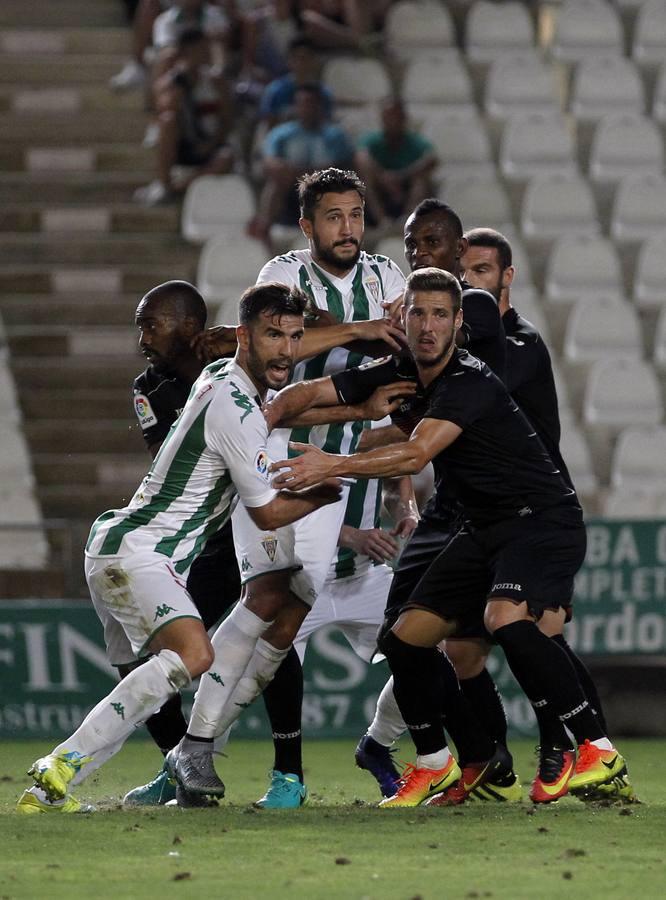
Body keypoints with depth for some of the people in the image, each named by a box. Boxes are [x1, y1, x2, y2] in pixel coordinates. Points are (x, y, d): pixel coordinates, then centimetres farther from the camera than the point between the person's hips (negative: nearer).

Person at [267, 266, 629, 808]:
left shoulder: (471, 383, -21)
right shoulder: (397, 375, 5)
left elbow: (415, 456, -32)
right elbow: (305, 394, 8)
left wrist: (333, 466, -35)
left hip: (543, 519, -9)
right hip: (485, 530, 9)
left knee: (505, 618, -34)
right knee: (406, 636, 1)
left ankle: (598, 750, -28)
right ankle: (434, 764, 22)